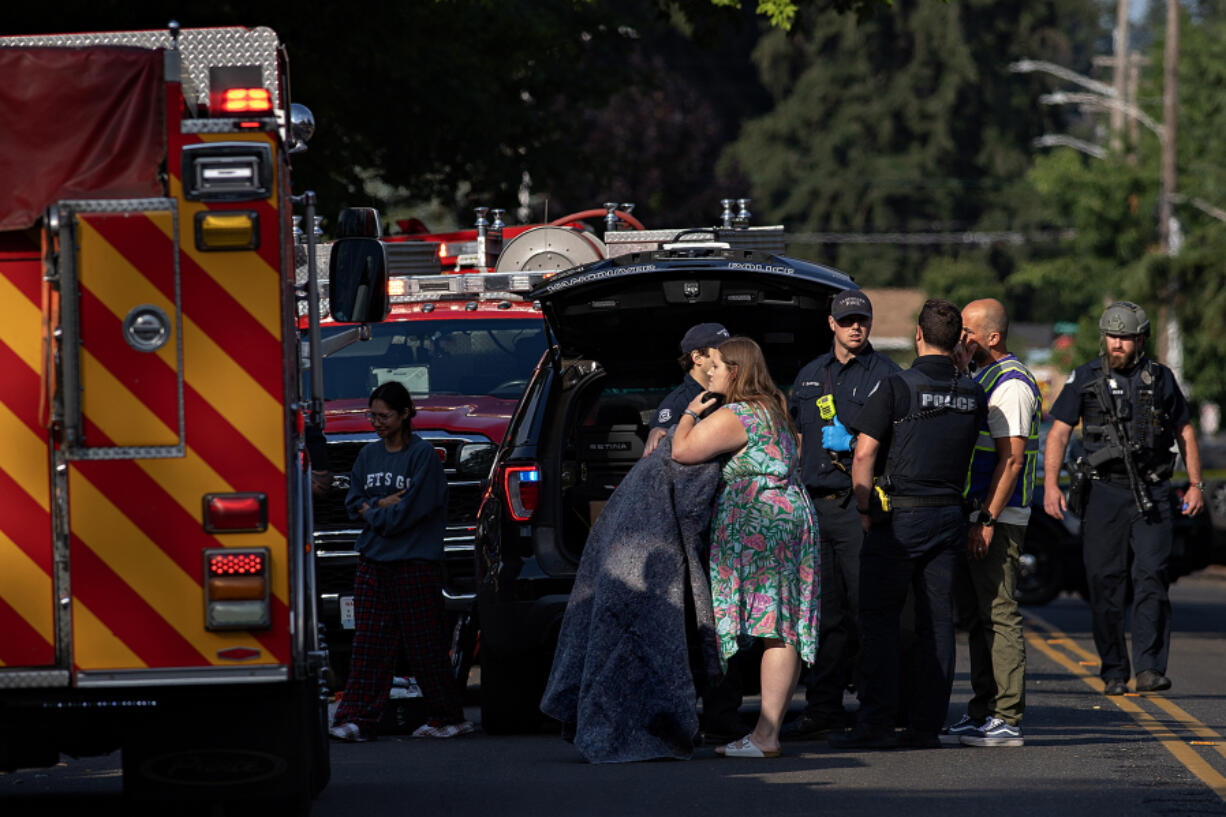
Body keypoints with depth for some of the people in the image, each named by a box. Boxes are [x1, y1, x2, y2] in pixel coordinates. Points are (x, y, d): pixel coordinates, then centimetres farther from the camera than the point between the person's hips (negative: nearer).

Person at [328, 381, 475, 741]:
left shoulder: (423, 454, -7)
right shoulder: (369, 455, 12)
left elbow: (412, 511, -13)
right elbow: (354, 502, 10)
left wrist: (373, 512, -2)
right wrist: (384, 504, -7)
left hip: (416, 562, -5)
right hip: (373, 561, 6)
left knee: (424, 645, 0)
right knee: (368, 643, 1)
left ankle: (447, 717, 11)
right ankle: (356, 719, -2)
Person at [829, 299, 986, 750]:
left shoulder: (897, 387, -11)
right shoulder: (973, 394, 6)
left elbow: (864, 453, -12)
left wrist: (865, 510, -3)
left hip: (899, 516, -5)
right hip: (948, 517, 5)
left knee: (879, 619, -1)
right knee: (936, 623, 7)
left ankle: (876, 723, -6)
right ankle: (926, 724, 6)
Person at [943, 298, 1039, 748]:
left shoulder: (1010, 384, -14)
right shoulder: (978, 378, 18)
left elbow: (1011, 459, -19)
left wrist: (987, 519, -22)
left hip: (997, 519, -10)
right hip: (973, 515, 10)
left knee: (998, 616, -9)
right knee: (977, 616, 12)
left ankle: (1006, 720, -10)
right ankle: (982, 712, 18)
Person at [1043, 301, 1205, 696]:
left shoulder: (1159, 378, 8)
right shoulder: (1085, 378, 4)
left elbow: (1185, 431, 16)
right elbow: (1058, 432, 2)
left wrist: (1196, 484, 9)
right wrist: (1051, 484, -10)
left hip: (1152, 493, 0)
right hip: (1105, 490, 0)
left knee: (1151, 577, -11)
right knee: (1105, 581, 0)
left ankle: (1149, 669, -14)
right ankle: (1114, 672, 10)